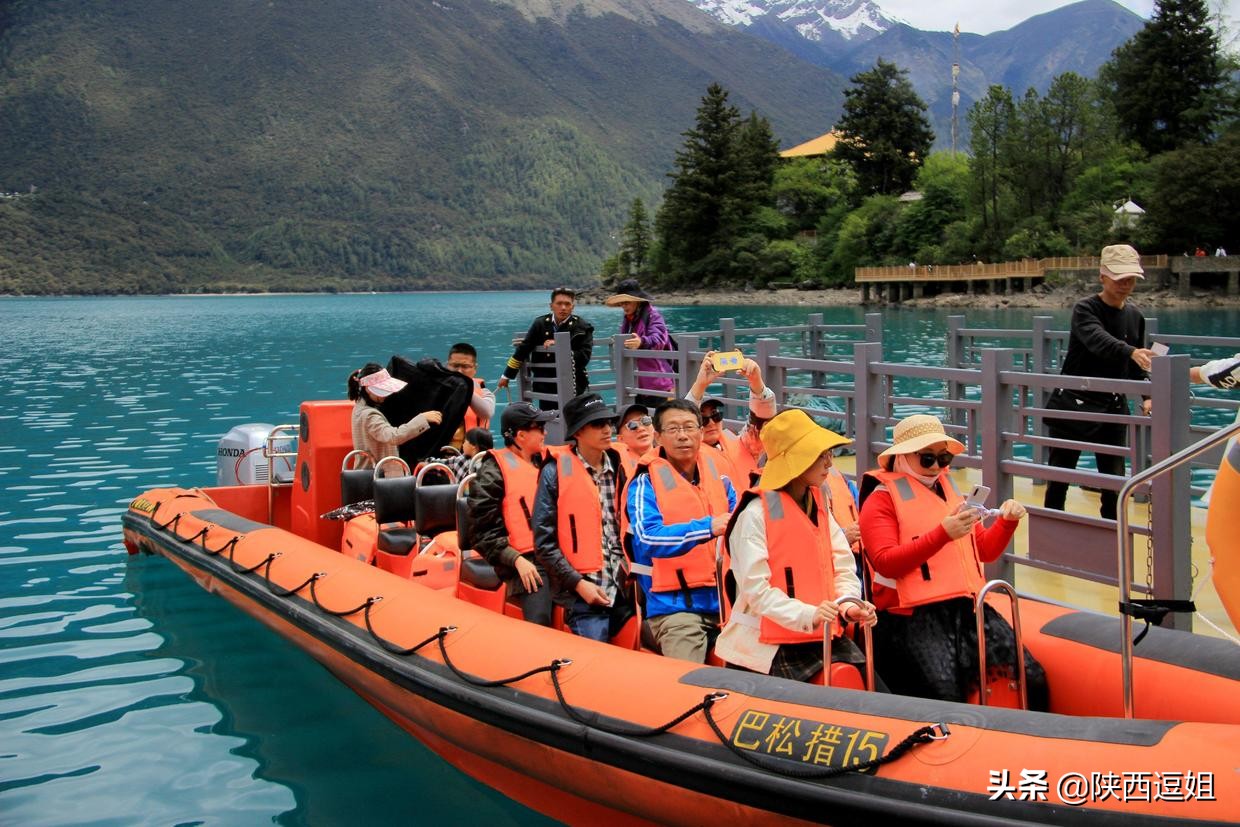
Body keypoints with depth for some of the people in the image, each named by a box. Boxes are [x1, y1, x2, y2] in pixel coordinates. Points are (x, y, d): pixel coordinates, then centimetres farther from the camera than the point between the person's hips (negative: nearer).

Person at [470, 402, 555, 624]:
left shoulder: (546, 461, 16)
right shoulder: (494, 471, -3)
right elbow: (484, 529, -6)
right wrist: (516, 560, -16)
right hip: (526, 563, -6)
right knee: (539, 624, -22)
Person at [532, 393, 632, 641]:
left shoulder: (617, 469, 11)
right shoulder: (555, 472, -3)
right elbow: (544, 540, -5)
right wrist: (578, 583, -11)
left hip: (624, 591, 5)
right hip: (584, 596, -5)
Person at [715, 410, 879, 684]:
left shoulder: (820, 508, 14)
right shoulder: (756, 514, -10)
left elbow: (843, 570, 10)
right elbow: (756, 588, -16)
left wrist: (848, 604, -11)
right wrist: (806, 615, -29)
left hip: (826, 637, 7)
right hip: (772, 644, -7)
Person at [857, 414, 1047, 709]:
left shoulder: (951, 490, 24)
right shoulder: (882, 499, 3)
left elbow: (985, 551, 26)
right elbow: (885, 562, -11)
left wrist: (1007, 521, 7)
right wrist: (942, 534, -17)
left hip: (967, 607, 6)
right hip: (914, 617, -6)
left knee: (1034, 679, -10)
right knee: (947, 699, -28)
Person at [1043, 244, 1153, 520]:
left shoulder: (1135, 317, 7)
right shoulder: (1085, 309, -11)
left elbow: (1137, 366, 14)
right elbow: (1099, 341, -32)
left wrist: (1147, 396, -3)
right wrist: (1131, 352, -50)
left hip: (1113, 408, 4)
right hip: (1073, 405, -4)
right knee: (1058, 478, 3)